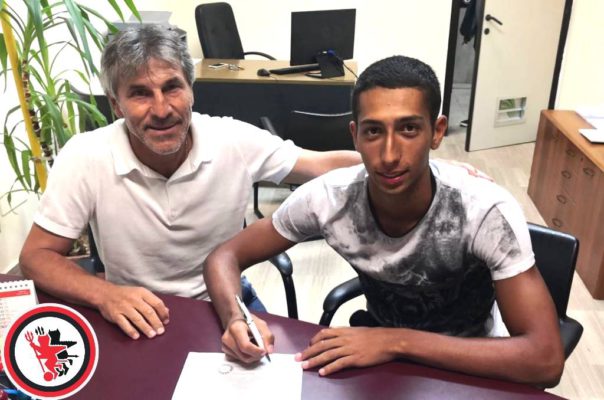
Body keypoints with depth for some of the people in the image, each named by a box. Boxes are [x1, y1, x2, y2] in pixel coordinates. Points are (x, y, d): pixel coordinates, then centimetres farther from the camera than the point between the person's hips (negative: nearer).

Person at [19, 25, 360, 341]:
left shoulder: (236, 141, -16)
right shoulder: (85, 158, -19)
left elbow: (328, 166, -7)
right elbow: (37, 256, -12)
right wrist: (104, 294, -30)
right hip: (137, 318, 0)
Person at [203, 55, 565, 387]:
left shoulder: (486, 211, -30)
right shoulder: (328, 198, -22)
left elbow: (545, 360, -32)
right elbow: (225, 257, -11)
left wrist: (397, 341, -37)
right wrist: (236, 319, -32)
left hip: (469, 369, 0)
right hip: (379, 359, 1)